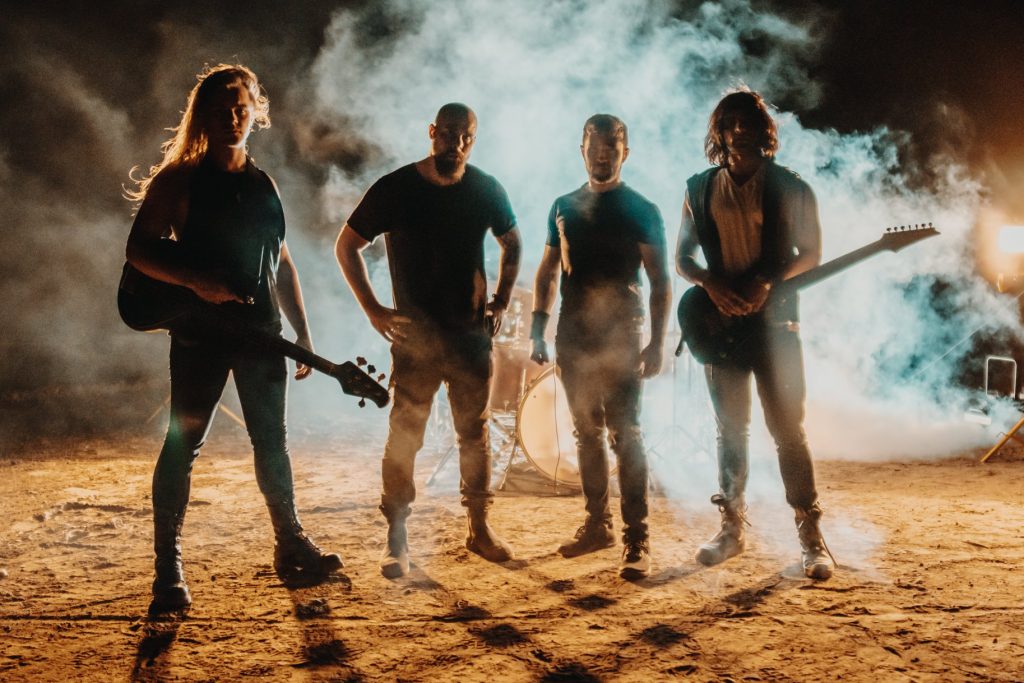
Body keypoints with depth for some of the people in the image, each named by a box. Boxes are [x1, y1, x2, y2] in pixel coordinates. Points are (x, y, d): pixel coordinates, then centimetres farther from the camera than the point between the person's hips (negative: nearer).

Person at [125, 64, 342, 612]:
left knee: (271, 440, 12)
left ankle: (290, 546, 24)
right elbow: (138, 250, -7)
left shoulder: (262, 185, 14)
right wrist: (194, 280, -23)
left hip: (260, 331, 5)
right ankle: (168, 569, 3)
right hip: (200, 333, -5)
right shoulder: (179, 180, -1)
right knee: (184, 442, -3)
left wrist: (302, 333, 14)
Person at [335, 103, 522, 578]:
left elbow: (511, 243, 19)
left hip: (472, 333, 3)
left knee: (475, 433, 10)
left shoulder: (486, 190, 3)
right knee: (404, 434, -3)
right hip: (415, 336, -3)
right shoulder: (394, 189, -6)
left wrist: (501, 303, 9)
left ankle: (479, 529, 24)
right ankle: (396, 540, 7)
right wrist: (373, 311, -5)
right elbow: (346, 246, 1)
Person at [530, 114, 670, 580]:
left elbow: (660, 281, -3)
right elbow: (547, 272, 17)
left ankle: (636, 540, -6)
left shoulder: (641, 210, 0)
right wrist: (538, 331, 9)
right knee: (586, 434, 12)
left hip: (619, 337, -5)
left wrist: (656, 343, -11)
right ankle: (597, 524, 23)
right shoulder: (564, 208, 13)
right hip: (573, 336, 5)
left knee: (624, 435, -9)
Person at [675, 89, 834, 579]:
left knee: (787, 428, -5)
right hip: (720, 320, 3)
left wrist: (768, 281, -13)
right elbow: (682, 257, 11)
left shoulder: (790, 188, 1)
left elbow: (811, 254, 4)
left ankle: (811, 537, 0)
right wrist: (711, 284, -9)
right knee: (731, 429, 9)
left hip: (774, 320, -2)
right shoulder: (700, 189, 8)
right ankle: (732, 527, 18)